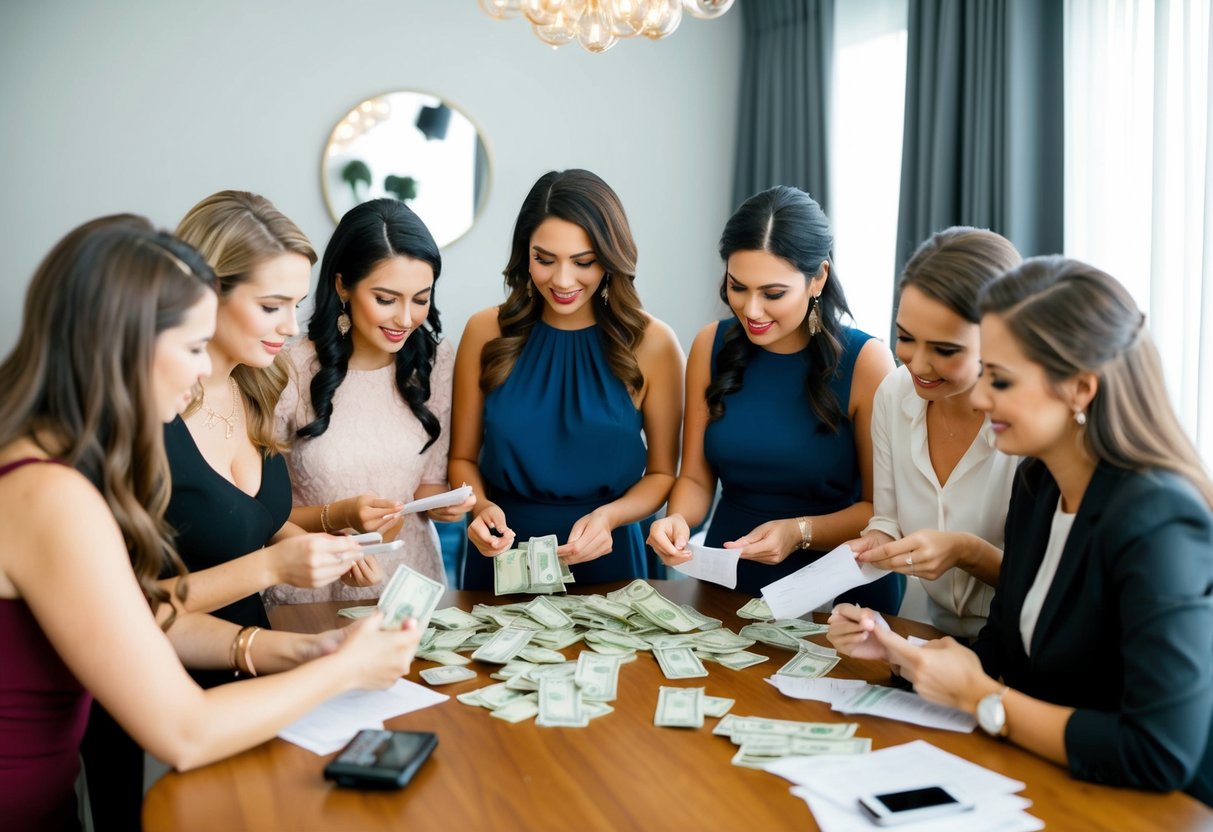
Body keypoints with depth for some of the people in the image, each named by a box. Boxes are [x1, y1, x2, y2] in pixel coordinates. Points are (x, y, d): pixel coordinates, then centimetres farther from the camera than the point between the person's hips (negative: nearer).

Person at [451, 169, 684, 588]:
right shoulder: (487, 332, -2)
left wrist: (608, 515, -14)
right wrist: (481, 506, -14)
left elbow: (662, 472, 2)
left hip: (604, 559, 0)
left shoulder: (651, 343, -5)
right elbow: (463, 458, 5)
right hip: (500, 557, 1)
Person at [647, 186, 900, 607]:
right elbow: (696, 477, 5)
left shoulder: (865, 361, -9)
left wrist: (801, 533, -20)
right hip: (730, 585, 2)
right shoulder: (711, 346, 0)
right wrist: (678, 519, -14)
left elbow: (883, 508, -5)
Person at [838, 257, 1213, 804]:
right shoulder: (1038, 481, 0)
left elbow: (1160, 756, -28)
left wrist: (983, 700, -19)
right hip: (1048, 788, 6)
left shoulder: (1156, 523, -24)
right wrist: (896, 649, -7)